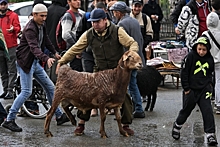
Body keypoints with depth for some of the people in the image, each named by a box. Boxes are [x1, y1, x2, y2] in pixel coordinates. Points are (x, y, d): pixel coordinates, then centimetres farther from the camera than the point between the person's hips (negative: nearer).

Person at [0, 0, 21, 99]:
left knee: (12, 70, -7)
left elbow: (18, 28, -5)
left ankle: (10, 91, -8)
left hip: (11, 46, -5)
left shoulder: (13, 15, 2)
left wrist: (13, 29, -25)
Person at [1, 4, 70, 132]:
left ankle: (59, 116, 17)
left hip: (35, 62, 9)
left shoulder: (42, 25, 7)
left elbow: (46, 39, 26)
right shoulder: (30, 29, -21)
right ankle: (9, 120, -8)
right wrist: (46, 59, -50)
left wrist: (55, 52, 33)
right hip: (25, 62, -9)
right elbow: (34, 47, -36)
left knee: (50, 87, 8)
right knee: (27, 92, -14)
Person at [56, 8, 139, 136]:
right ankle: (81, 123, 11)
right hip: (100, 70, 2)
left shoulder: (117, 31, -13)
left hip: (118, 69, -2)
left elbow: (133, 43, -14)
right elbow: (75, 49, 1)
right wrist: (61, 62, -4)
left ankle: (126, 125, 12)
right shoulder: (89, 35, -4)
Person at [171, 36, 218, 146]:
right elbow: (184, 73, -8)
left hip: (204, 89, 3)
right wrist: (186, 88, -9)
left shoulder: (210, 59, 2)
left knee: (207, 111, -7)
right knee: (186, 110, 10)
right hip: (191, 89, -2)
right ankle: (177, 126, 36)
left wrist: (209, 84, 5)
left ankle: (210, 134, -5)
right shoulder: (190, 56, -11)